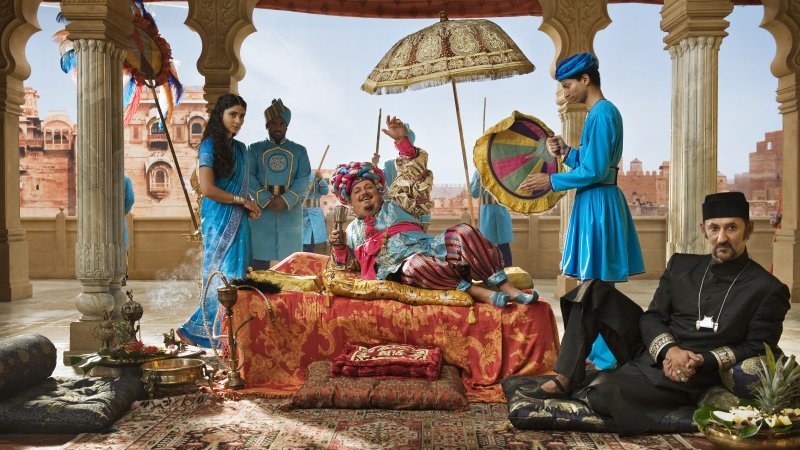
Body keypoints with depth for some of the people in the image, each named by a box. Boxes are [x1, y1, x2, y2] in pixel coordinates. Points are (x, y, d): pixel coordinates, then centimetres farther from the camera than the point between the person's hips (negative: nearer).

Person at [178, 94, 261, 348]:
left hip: (238, 221, 7)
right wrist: (242, 201, -8)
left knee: (237, 274, 5)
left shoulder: (241, 149, 15)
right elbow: (207, 189, -16)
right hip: (218, 221, -7)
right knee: (223, 275, -6)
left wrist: (249, 207, 1)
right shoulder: (210, 146, -6)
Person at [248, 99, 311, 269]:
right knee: (260, 258, -3)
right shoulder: (256, 149, 10)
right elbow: (249, 177, -2)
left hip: (291, 211, 1)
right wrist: (266, 200, -17)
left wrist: (285, 200, -17)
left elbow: (303, 180, 0)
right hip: (262, 210, 0)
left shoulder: (299, 151, 11)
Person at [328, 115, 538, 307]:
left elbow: (414, 174, 14)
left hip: (431, 249, 2)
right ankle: (475, 291, -40)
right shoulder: (352, 231, 25)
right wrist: (338, 246, 5)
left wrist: (402, 140, 2)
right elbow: (349, 264, 26)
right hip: (402, 269, -2)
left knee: (463, 232, -27)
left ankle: (507, 288, -29)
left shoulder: (395, 204, 22)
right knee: (417, 264, -41)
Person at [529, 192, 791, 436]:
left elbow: (758, 350, -3)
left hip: (690, 377, -5)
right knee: (594, 290, -11)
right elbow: (652, 317, 4)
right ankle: (566, 376, -13)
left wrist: (701, 361, -17)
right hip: (649, 352, 6)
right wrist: (669, 350, -17)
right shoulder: (681, 265, 9)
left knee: (605, 392, -33)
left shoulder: (769, 290, -4)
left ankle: (577, 387, 4)